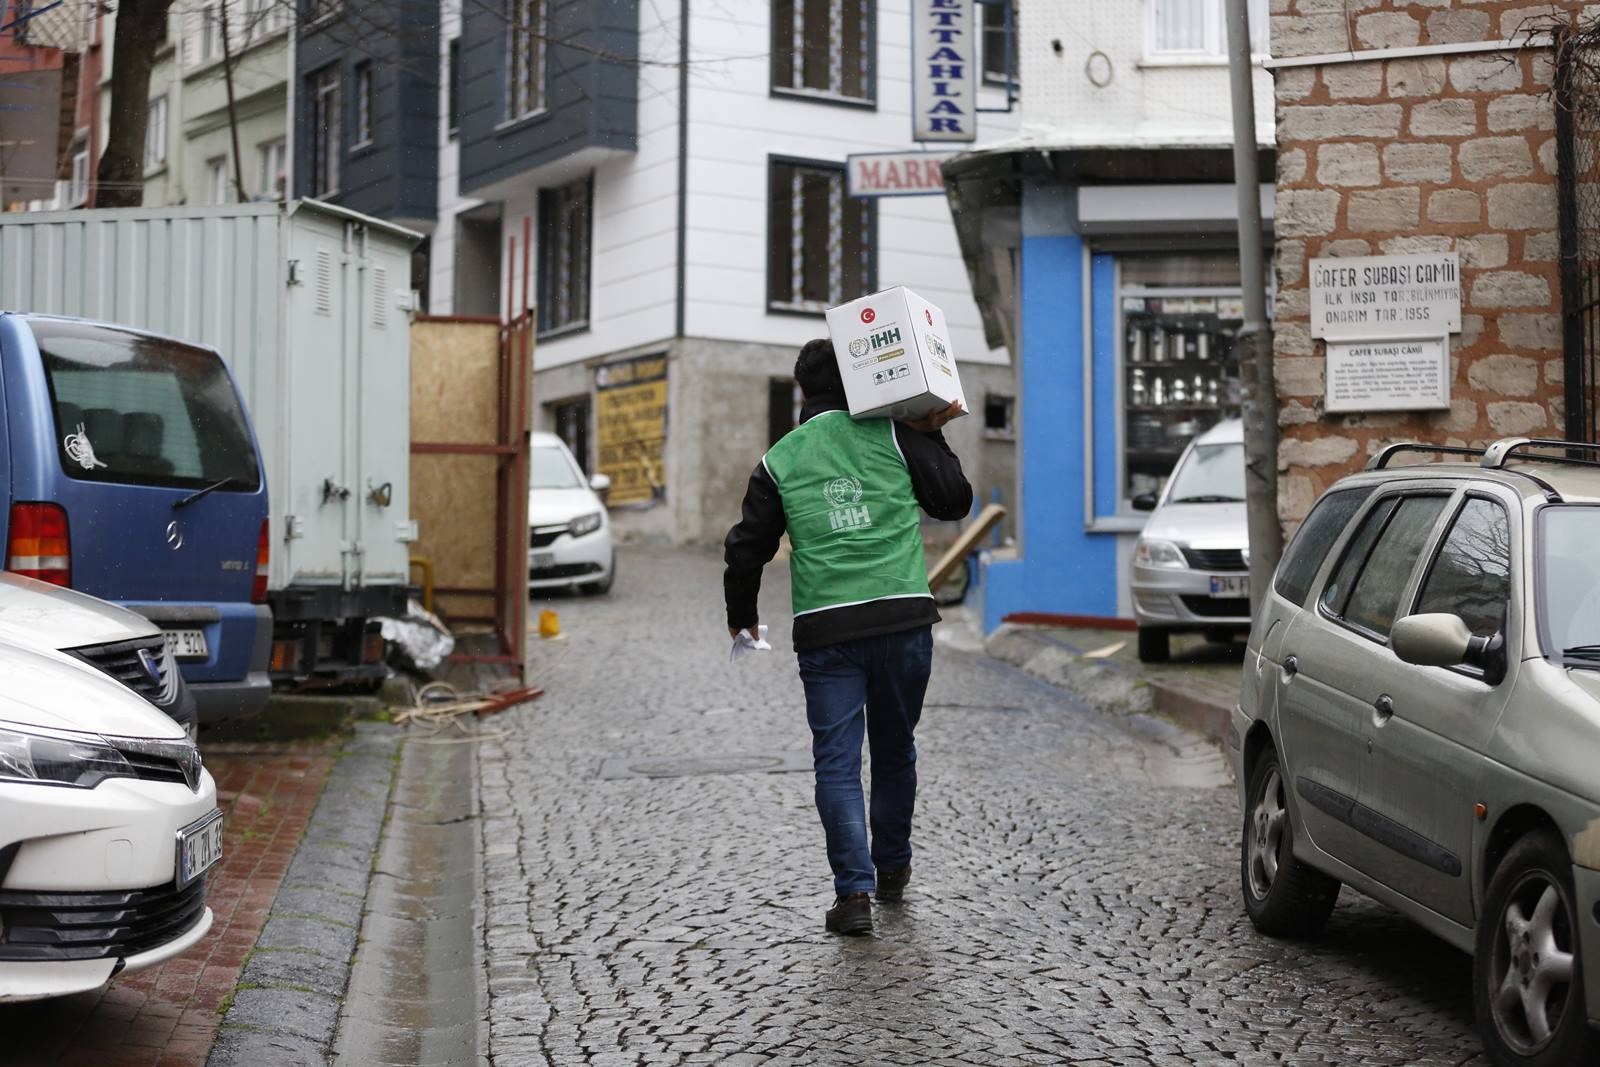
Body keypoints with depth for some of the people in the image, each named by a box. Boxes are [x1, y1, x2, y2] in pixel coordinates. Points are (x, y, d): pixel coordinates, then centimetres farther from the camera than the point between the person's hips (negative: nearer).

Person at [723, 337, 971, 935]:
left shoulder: (780, 460, 9)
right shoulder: (893, 432, 4)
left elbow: (747, 548, 12)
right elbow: (954, 502, 8)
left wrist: (740, 615, 28)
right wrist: (935, 436, 21)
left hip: (825, 631, 0)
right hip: (904, 617, 1)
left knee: (837, 761, 2)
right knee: (895, 751, 17)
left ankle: (854, 891, -9)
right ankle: (892, 870, 32)